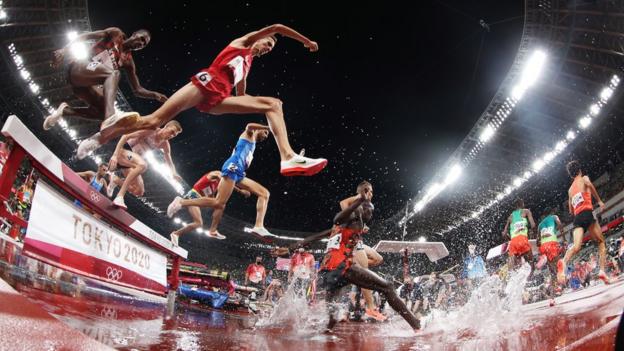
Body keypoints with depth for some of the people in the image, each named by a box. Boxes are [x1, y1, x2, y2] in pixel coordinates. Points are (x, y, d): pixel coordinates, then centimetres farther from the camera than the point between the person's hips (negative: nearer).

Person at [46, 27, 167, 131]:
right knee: (114, 74, -32)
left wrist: (156, 95, -3)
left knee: (103, 111, -8)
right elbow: (85, 36, -4)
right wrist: (64, 50, -18)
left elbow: (137, 90, 14)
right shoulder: (116, 34, 5)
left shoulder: (128, 61, 17)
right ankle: (110, 117, -57)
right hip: (79, 68, -7)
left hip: (87, 82, 7)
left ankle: (65, 111, 10)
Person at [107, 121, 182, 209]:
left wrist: (174, 174, -15)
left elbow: (169, 161, 8)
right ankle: (120, 196, -38)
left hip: (132, 163, 8)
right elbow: (126, 136, -21)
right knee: (142, 165, -39)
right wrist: (115, 155, -30)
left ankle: (115, 182, 24)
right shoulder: (150, 130, -18)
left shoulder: (165, 145, 4)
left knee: (139, 192, 0)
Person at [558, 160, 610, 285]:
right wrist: (599, 201, -8)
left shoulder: (570, 189, 28)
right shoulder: (584, 178, 13)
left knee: (576, 246, -14)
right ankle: (602, 271, -3)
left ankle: (564, 262, -46)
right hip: (587, 213, -4)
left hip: (577, 218, 4)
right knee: (601, 242, 13)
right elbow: (589, 184, -13)